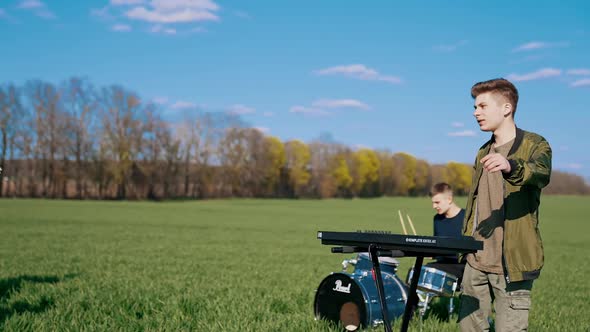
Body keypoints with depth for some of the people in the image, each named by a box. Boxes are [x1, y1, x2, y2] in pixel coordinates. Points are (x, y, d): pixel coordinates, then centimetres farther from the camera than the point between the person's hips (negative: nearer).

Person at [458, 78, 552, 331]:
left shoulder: (535, 145, -4)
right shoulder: (484, 152, 17)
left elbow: (541, 173, -28)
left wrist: (510, 167, -48)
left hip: (512, 263, -6)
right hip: (476, 260, 6)